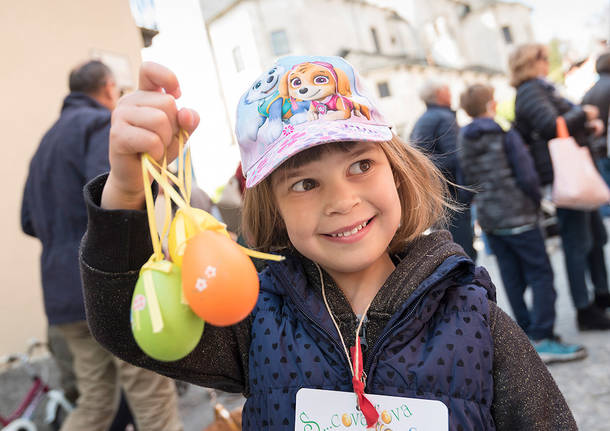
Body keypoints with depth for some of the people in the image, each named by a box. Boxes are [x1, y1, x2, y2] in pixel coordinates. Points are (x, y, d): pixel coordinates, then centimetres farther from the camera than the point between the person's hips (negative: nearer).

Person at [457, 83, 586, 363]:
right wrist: (536, 202, 3)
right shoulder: (505, 136, -10)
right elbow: (527, 177, -12)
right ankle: (542, 339, -3)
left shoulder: (463, 141, 7)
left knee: (512, 277, 13)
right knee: (541, 274, 0)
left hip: (487, 219, 7)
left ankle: (527, 332, 21)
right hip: (517, 217, -6)